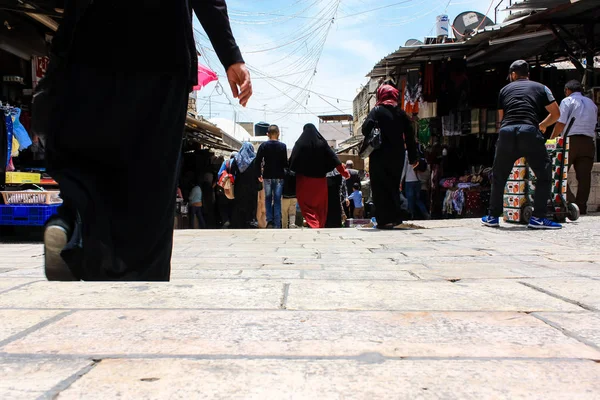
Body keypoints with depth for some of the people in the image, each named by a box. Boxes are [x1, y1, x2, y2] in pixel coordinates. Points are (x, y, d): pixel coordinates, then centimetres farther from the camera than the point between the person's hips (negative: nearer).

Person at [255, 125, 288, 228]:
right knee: (277, 201, 3)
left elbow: (258, 161, -4)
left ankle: (269, 221, 2)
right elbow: (285, 163, -8)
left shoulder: (263, 146, -2)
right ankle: (277, 225, 2)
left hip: (267, 176, 1)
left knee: (268, 199, 12)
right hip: (279, 177, -1)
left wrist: (260, 172, 9)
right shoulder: (282, 146, -5)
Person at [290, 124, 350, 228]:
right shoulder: (322, 143, 1)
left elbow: (292, 161, -9)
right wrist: (344, 172, 3)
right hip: (320, 180, 2)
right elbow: (334, 159, -1)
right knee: (320, 207, 12)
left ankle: (314, 225, -19)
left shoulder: (300, 144, -3)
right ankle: (321, 226, 15)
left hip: (304, 180, -2)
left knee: (307, 205, -1)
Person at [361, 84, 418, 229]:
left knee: (380, 188, 0)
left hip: (380, 156, -5)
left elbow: (366, 129, -19)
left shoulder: (377, 111, -5)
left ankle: (384, 220, -2)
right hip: (397, 156, 5)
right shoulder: (401, 113, 8)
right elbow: (410, 136, 8)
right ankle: (396, 216, 14)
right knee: (393, 185, 17)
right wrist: (413, 157, 13)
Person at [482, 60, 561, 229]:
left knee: (499, 177, 15)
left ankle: (493, 217, 19)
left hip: (506, 132, 2)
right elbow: (556, 113, 15)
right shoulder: (540, 88, 19)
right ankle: (538, 218, 2)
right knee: (544, 174, 9)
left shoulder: (505, 89, 23)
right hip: (529, 132, -2)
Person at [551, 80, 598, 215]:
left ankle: (570, 201, -15)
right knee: (584, 176, 2)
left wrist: (551, 139, 1)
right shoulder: (591, 103, 22)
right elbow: (594, 126, 19)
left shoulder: (567, 101, 3)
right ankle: (581, 206, 1)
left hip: (571, 140, -5)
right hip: (589, 142, 5)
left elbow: (561, 124, -6)